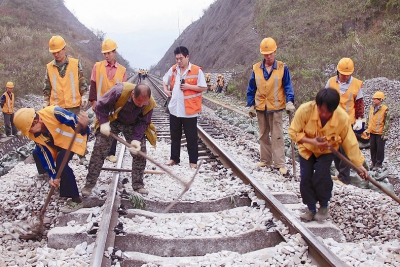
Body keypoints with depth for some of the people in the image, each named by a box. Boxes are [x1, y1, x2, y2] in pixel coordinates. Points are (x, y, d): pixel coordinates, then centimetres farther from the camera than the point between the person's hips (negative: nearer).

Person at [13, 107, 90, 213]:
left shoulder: (53, 112, -35)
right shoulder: (34, 135, -13)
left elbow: (73, 120, -40)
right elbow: (46, 153, -8)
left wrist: (83, 126, -64)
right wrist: (53, 175, -12)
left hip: (74, 137, -8)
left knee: (61, 163, -25)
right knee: (38, 154, 8)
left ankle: (76, 200, -16)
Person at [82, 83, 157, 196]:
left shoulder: (150, 104, -27)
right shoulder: (119, 90, -35)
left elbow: (143, 122, -16)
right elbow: (101, 105, -21)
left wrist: (136, 139, -28)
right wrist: (103, 123, -30)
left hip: (133, 125, 2)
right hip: (113, 121, -2)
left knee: (140, 152, -5)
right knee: (99, 149, -6)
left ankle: (138, 185, 11)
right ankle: (89, 184, 4)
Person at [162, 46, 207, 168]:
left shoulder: (197, 70, -9)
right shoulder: (173, 69, 6)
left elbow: (204, 87, -7)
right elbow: (164, 81, 22)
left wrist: (188, 86, -17)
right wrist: (166, 90, 4)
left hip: (189, 110, -5)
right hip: (174, 109, 5)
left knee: (191, 137, 5)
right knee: (175, 136, 15)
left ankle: (193, 161, 16)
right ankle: (174, 158, 27)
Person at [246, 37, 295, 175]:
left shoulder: (282, 68, -5)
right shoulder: (256, 68, 2)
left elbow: (288, 86, -5)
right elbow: (251, 89, 7)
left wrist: (290, 101, -19)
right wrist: (251, 105, 5)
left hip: (276, 107, -3)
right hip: (260, 107, 3)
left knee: (277, 136, -2)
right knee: (263, 135, 13)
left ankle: (279, 163, 2)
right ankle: (265, 159, 25)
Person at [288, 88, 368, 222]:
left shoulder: (343, 118, -30)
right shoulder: (305, 110, -33)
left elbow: (350, 142, -15)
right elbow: (293, 132, -21)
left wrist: (359, 164, -10)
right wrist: (312, 141, -34)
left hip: (327, 150, -1)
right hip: (307, 148, 1)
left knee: (321, 177, -19)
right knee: (306, 178, -6)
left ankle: (324, 207, 7)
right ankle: (311, 209, 15)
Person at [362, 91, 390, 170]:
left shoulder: (385, 109, -15)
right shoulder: (371, 107, 3)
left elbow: (387, 123, -12)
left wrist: (385, 133, -13)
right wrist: (367, 129, 13)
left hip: (380, 133, -6)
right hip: (372, 132, 6)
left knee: (380, 149, 5)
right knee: (372, 148, 13)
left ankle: (379, 164, 16)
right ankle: (373, 162, 27)